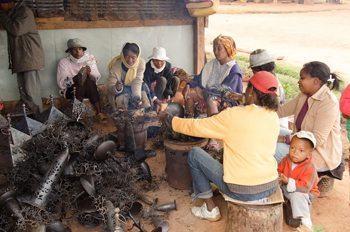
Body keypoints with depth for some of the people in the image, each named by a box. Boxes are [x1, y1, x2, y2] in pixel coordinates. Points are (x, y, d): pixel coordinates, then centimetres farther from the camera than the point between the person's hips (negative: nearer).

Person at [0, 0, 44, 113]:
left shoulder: (24, 11, -7)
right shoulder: (11, 14, 20)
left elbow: (16, 30, -18)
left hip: (30, 56, -9)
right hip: (20, 58, 9)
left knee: (31, 90, -11)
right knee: (23, 90, 6)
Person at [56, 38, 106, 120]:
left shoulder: (90, 58, 0)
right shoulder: (64, 62, -7)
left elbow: (97, 78, -3)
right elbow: (62, 83, -15)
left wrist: (89, 74, -25)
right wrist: (78, 77, -28)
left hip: (90, 89, 2)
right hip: (70, 90, -2)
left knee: (89, 82, -30)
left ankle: (99, 112, -31)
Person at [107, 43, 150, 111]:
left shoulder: (141, 63, -23)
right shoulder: (115, 66, -27)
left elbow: (137, 82, -24)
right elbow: (110, 87, -25)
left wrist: (137, 97, -39)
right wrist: (116, 88, -49)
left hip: (134, 89, 2)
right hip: (121, 91, -2)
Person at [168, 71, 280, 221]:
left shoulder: (234, 115, -16)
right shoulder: (274, 117, 0)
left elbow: (196, 126, -7)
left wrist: (172, 121, 9)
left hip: (242, 191, -6)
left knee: (195, 154, 9)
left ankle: (210, 210, 14)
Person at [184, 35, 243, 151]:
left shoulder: (234, 69, -13)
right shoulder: (212, 64, 8)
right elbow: (199, 78, 12)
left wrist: (204, 93, -22)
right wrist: (189, 85, -9)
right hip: (209, 94, 7)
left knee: (211, 101, -39)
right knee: (190, 93, -13)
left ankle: (213, 140, -39)